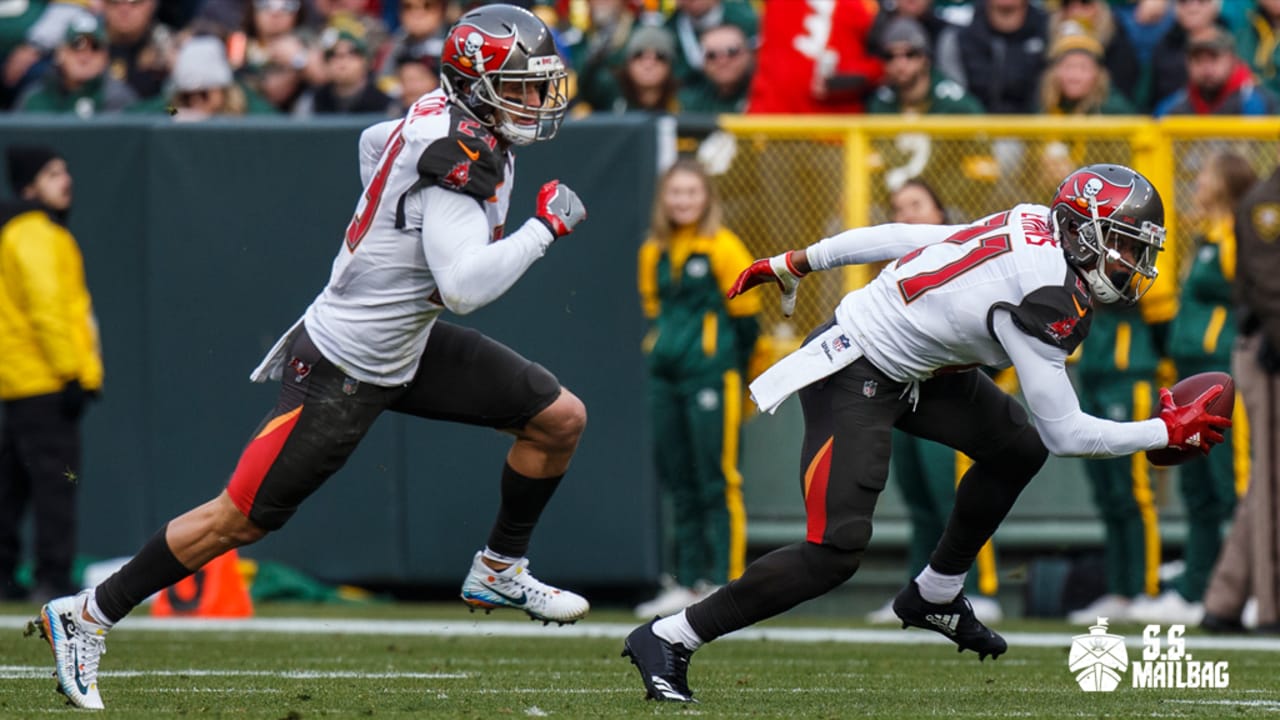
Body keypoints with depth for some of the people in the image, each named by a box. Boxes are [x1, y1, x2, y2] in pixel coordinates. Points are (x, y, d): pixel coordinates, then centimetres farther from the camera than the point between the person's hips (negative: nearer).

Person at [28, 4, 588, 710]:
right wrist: (544, 227, -25)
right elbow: (464, 287, -36)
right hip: (343, 372, -10)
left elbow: (376, 144, 24)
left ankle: (498, 573, 22)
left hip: (409, 346, 10)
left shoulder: (445, 117, 1)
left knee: (561, 419, 6)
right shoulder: (460, 155, -27)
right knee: (240, 518, -2)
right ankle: (86, 617, 11)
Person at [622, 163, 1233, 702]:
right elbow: (1065, 432, -21)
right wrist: (1167, 432, -11)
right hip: (855, 378, -11)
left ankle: (935, 596, 25)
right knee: (835, 550, -17)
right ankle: (667, 640, -10)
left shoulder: (1032, 225, 3)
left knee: (1016, 449, 13)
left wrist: (795, 265, 19)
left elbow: (901, 238, 11)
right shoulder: (1044, 301, -24)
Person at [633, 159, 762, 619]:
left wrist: (732, 367, -3)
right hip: (666, 377, 7)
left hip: (712, 374, -7)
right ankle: (690, 581, 17)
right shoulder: (653, 252, 11)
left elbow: (746, 314, -4)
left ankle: (726, 584, -6)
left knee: (717, 483, -7)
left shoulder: (722, 248, -6)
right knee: (679, 482, 10)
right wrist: (663, 349, 13)